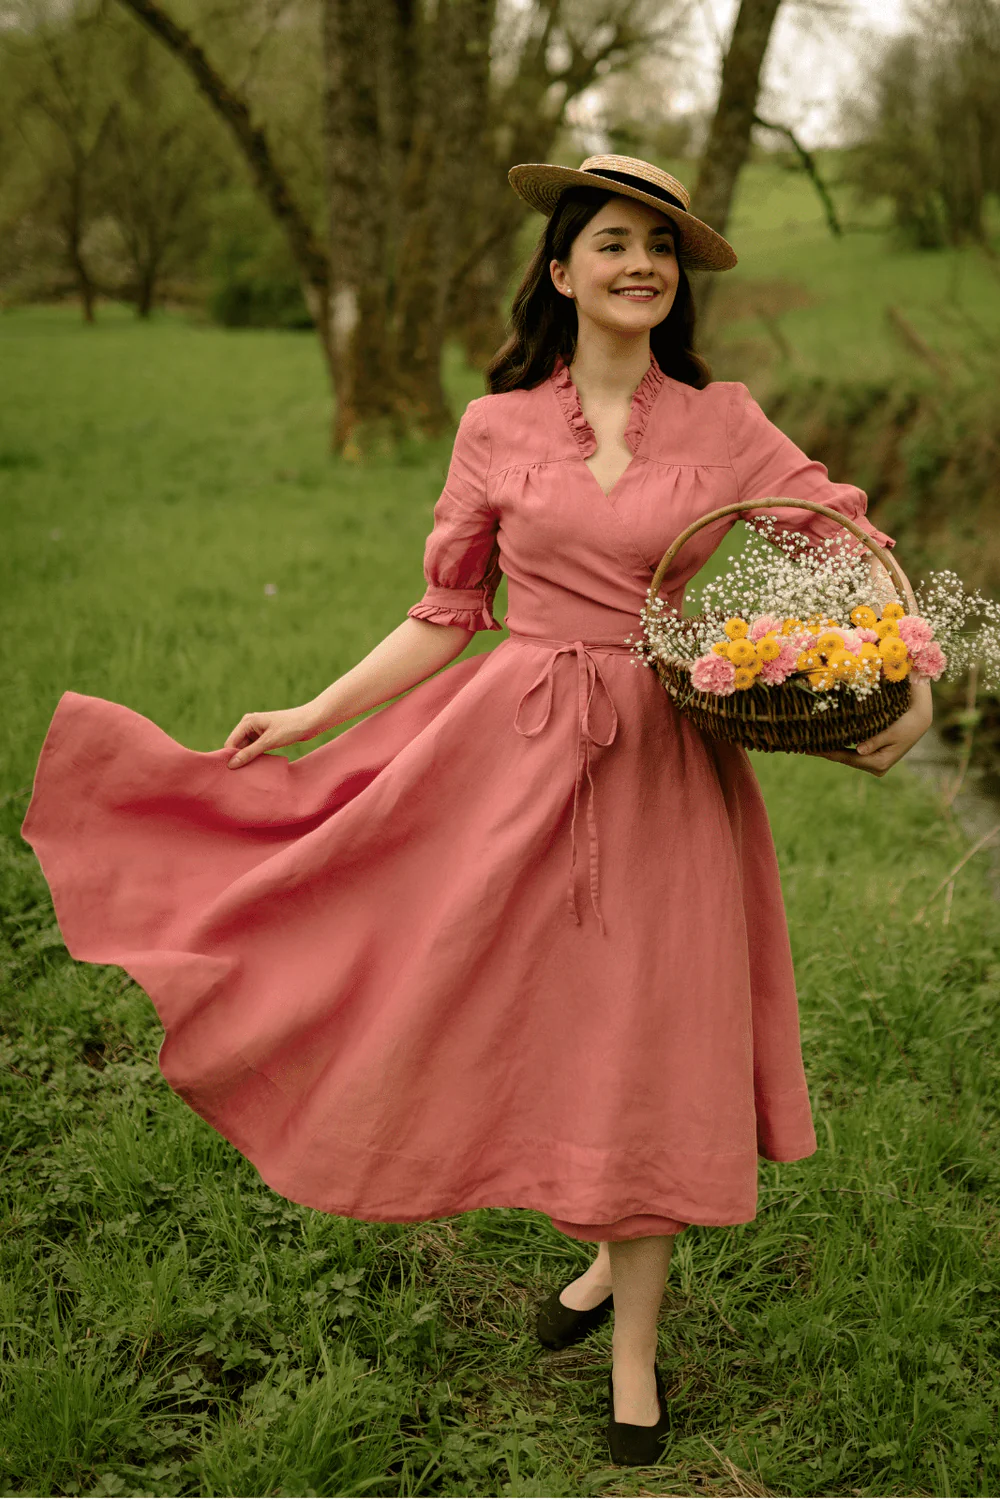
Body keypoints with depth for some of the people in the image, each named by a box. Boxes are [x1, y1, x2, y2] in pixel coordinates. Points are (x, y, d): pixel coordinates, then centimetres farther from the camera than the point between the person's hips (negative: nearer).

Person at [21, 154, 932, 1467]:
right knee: (520, 1009, 6)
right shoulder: (497, 427, 4)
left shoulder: (725, 425, 2)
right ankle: (614, 1257, 35)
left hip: (664, 766, -1)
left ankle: (634, 1349, 21)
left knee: (644, 1038, 4)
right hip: (516, 751, 1)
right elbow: (446, 616, 7)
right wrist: (313, 715, 5)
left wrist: (913, 682, -13)